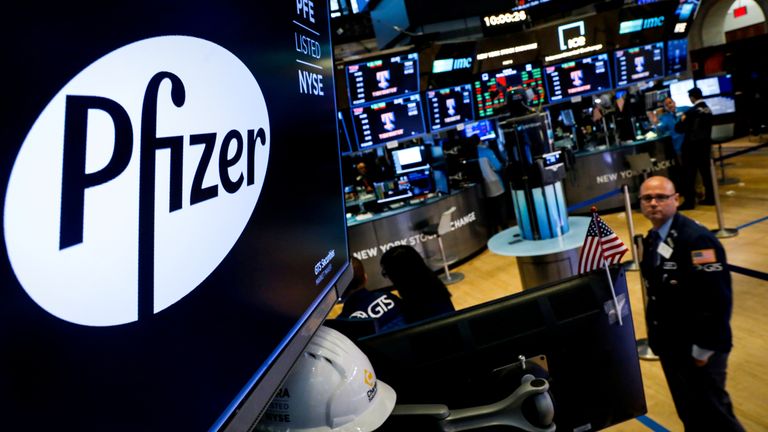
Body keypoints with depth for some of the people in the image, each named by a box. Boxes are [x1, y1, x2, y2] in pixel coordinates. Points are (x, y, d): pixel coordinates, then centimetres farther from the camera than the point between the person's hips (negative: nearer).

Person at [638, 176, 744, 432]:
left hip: (697, 350, -7)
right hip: (670, 346, 8)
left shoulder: (696, 239, -22)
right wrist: (656, 336, 14)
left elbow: (716, 298, -25)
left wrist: (703, 348, -20)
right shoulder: (651, 240, 4)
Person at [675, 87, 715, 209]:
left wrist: (681, 121, 5)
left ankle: (689, 201, -3)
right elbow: (707, 127, 17)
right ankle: (710, 198, 18)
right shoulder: (708, 110, 8)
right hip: (705, 144, 8)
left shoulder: (691, 112, -16)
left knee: (689, 174, -3)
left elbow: (679, 129, -12)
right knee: (706, 171, 13)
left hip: (692, 146, -8)